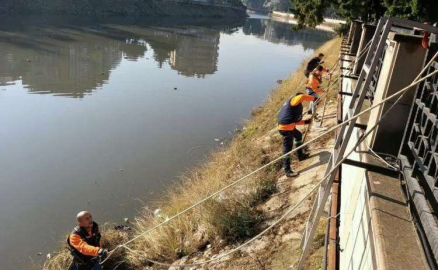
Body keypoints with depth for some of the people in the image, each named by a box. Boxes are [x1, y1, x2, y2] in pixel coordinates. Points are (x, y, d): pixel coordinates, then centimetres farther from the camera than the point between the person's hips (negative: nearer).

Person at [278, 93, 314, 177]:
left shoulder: (292, 104, 25)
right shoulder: (293, 100, -5)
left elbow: (294, 120, 27)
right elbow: (302, 96, -29)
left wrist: (305, 122, 25)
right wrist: (314, 99, -17)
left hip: (289, 126, 11)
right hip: (286, 128, -11)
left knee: (299, 135, 33)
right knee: (287, 148, -10)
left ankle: (300, 155, 45)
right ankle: (287, 170, -7)